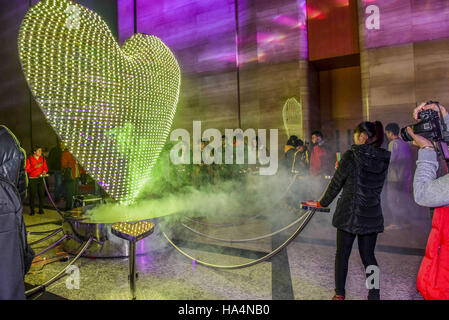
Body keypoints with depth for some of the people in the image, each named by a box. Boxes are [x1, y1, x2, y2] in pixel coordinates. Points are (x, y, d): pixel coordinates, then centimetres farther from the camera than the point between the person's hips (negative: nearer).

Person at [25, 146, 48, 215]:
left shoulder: (43, 159, 9)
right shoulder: (29, 159, -3)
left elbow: (45, 168, 17)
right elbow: (27, 170, -6)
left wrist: (45, 171, -5)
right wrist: (35, 167, -18)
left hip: (40, 179, 3)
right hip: (32, 179, -3)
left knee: (41, 194, 1)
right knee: (32, 195, -2)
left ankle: (41, 209, 11)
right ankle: (32, 210, 8)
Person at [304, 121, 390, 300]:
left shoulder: (350, 156, -13)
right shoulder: (383, 160, 2)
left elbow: (336, 184, -6)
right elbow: (375, 187, 13)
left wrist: (322, 203, 7)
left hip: (349, 214, -4)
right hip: (372, 216, 4)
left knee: (342, 255, 10)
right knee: (368, 256, 15)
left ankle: (340, 294, 21)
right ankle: (374, 295, 19)